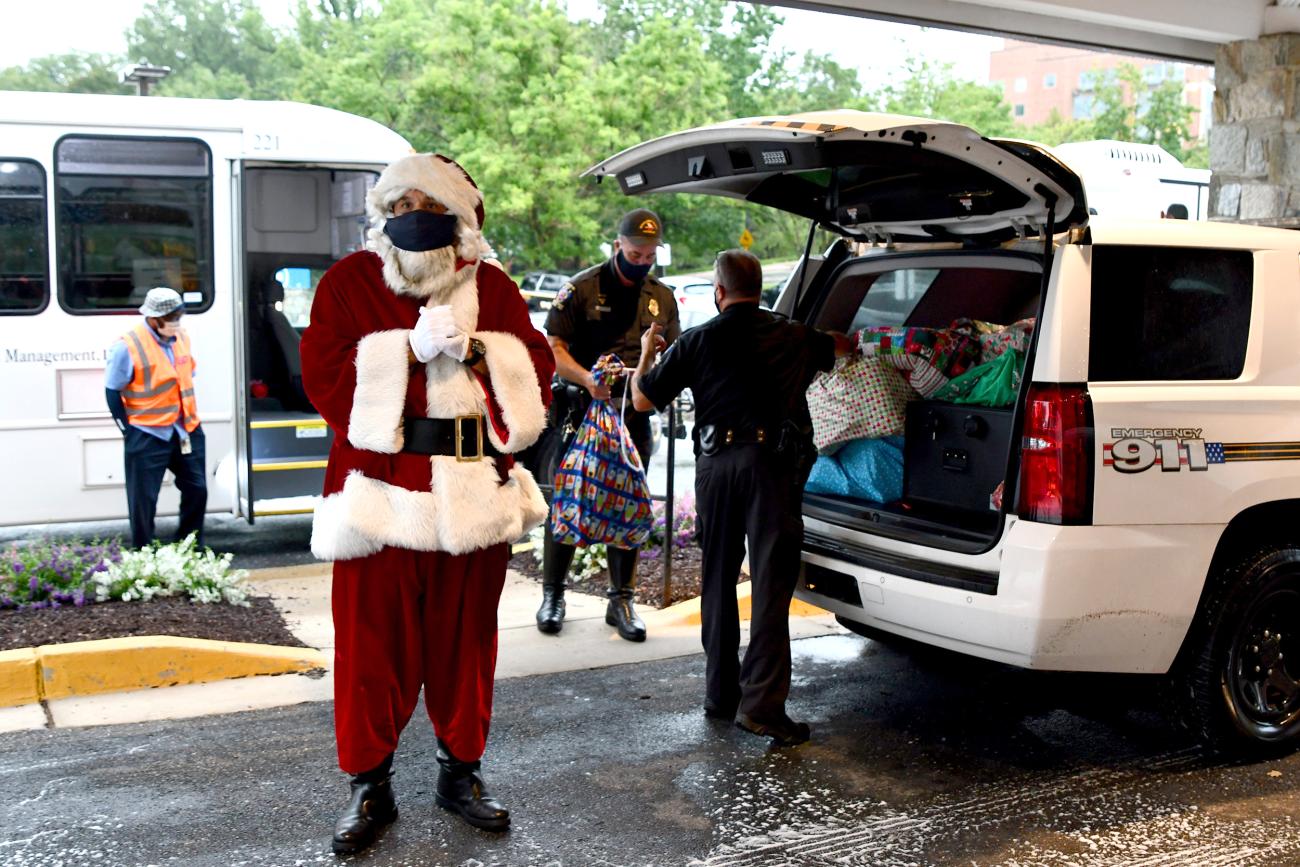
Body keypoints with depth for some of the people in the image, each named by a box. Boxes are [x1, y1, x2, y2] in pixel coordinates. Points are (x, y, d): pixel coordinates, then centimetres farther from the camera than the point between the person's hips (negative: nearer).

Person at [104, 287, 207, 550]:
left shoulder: (181, 338, 6)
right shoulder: (128, 346, -14)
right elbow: (112, 392, -8)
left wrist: (191, 419, 14)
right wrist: (129, 432, -7)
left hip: (186, 431, 6)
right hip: (147, 436, -6)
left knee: (196, 490, 10)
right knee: (144, 500, 2)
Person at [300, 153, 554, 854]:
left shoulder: (491, 287, 11)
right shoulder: (349, 282, 3)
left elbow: (537, 369, 5)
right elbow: (324, 375, -7)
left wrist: (477, 349, -12)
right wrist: (412, 349, -16)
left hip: (475, 490, 3)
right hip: (381, 487, -2)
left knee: (464, 635, 11)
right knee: (374, 642, 2)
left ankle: (461, 770, 27)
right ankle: (370, 785, 17)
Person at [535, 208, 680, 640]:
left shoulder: (662, 298, 11)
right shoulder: (582, 288, -3)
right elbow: (552, 348, -8)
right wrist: (586, 378, -25)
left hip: (634, 415, 4)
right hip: (582, 410, -3)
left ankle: (622, 600, 19)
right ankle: (553, 595, 16)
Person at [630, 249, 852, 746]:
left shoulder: (698, 341, 8)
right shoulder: (792, 337, 12)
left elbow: (642, 399, 12)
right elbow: (842, 346, 34)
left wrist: (646, 355, 31)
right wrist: (844, 340, 58)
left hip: (715, 463, 1)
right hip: (771, 460, -1)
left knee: (717, 579, 13)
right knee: (771, 583, -4)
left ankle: (720, 693, 21)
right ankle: (761, 702, -10)